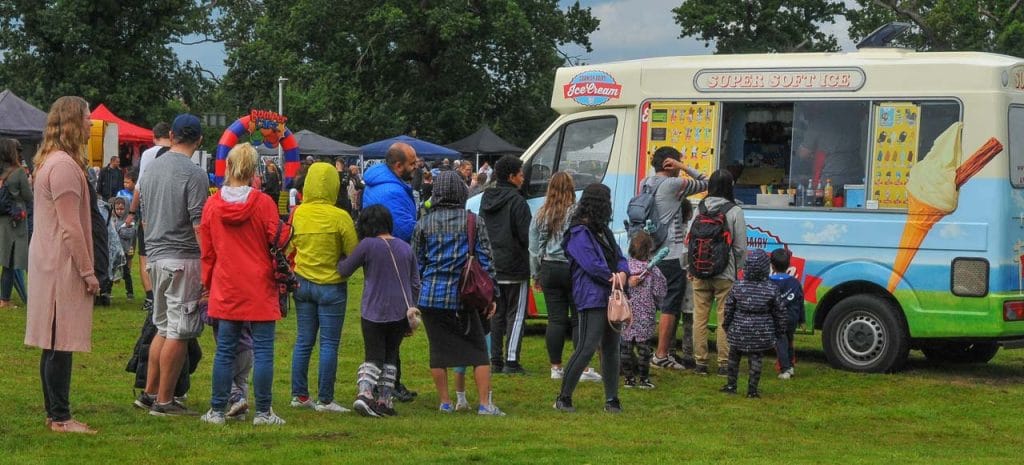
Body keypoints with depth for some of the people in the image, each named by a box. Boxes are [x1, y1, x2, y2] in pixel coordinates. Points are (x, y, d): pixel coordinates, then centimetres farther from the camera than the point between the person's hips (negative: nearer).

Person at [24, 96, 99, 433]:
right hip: (63, 266, -10)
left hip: (49, 263, 10)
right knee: (60, 345, -6)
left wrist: (85, 268, 19)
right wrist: (87, 272, -15)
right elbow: (70, 227, -19)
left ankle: (56, 413, 18)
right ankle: (60, 417, -3)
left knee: (55, 344, 13)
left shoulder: (51, 161, 16)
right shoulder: (64, 165, -17)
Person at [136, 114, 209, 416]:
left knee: (164, 328, 18)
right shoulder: (194, 174, -13)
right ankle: (164, 401, 1)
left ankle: (150, 392, 21)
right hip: (183, 258, -8)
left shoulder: (149, 170, 11)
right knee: (179, 332, -2)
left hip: (155, 256, 8)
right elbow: (199, 224, -16)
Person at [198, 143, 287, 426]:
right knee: (263, 351, 2)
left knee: (225, 351, 8)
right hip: (260, 290, -3)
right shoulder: (263, 203, -9)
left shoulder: (212, 205, 0)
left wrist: (208, 285, 17)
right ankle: (263, 413, 3)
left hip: (225, 290, 3)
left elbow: (207, 252, 7)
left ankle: (218, 411, 10)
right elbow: (278, 242, -5)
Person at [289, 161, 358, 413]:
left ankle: (299, 395, 14)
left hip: (302, 284, 4)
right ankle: (324, 399, 2)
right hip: (331, 286, -4)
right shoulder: (340, 217, -15)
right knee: (329, 343, 1)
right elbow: (354, 253, -8)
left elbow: (289, 248, 8)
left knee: (303, 341, 11)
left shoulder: (297, 214, -3)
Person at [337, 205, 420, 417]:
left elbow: (345, 270, 0)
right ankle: (384, 400, 10)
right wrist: (411, 309, 22)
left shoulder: (368, 245, -8)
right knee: (390, 358, 14)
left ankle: (364, 392, -19)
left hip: (374, 312, -3)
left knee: (373, 357, 3)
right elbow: (415, 282, 12)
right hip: (400, 312, 3)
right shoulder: (405, 247, 8)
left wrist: (339, 262, 22)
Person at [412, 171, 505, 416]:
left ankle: (445, 403, 11)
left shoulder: (424, 224, 5)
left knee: (438, 350, 9)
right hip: (462, 296, -1)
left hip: (431, 296, 1)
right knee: (478, 350, 5)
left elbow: (417, 263, 8)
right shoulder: (474, 222, 1)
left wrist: (415, 296, 15)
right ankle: (485, 403, 0)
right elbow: (485, 260, 0)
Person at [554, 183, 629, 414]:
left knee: (611, 349, 9)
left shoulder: (603, 230, 18)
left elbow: (619, 257, 15)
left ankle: (612, 400, 15)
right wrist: (614, 278, -7)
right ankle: (564, 397, -4)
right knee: (587, 348, -12)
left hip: (611, 297, 9)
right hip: (592, 297, -9)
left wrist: (622, 273, -6)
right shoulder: (579, 233, -11)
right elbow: (592, 265, -18)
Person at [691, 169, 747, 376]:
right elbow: (740, 247, -7)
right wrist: (737, 268, 8)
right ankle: (724, 363, 2)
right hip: (725, 274, -3)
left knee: (700, 316, 8)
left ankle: (700, 361, 11)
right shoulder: (734, 211, -9)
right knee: (725, 318, 2)